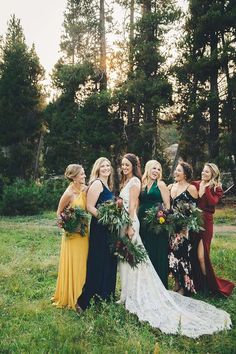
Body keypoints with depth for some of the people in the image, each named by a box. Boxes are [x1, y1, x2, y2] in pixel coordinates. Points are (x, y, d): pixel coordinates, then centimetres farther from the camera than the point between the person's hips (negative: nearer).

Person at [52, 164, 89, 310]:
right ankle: (70, 297, 22)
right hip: (72, 233, -6)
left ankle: (80, 295, 30)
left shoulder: (85, 189, 0)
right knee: (72, 265, 5)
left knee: (82, 264, 15)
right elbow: (59, 213, -4)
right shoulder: (68, 193, -15)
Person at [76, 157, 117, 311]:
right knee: (97, 265, -6)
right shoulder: (97, 183, -11)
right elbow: (90, 207, -18)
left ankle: (106, 297, 29)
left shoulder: (108, 185, 16)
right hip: (99, 228, -9)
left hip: (109, 229, 9)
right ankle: (84, 302, 3)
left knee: (109, 264, 15)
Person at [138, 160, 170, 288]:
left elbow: (167, 205, -3)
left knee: (158, 254, 1)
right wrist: (137, 221, 4)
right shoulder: (142, 185, 11)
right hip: (143, 223, 4)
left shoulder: (161, 184, 0)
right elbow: (138, 204, 14)